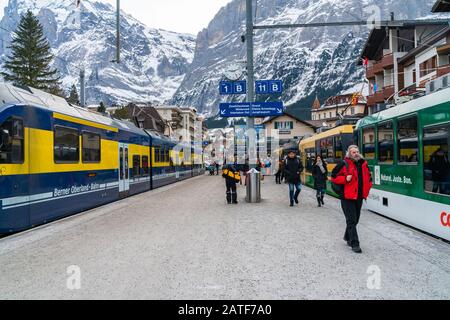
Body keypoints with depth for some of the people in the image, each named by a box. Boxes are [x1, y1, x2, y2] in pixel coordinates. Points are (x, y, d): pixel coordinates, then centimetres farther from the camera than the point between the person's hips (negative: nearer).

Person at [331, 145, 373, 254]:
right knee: (351, 220, -5)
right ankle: (354, 244, 0)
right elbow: (334, 177, -6)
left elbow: (368, 176, 22)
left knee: (355, 219, 17)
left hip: (359, 196, 6)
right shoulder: (344, 164, -9)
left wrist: (367, 188, 11)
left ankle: (348, 237, 36)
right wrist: (345, 179, -20)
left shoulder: (363, 163, 8)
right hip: (347, 197, -6)